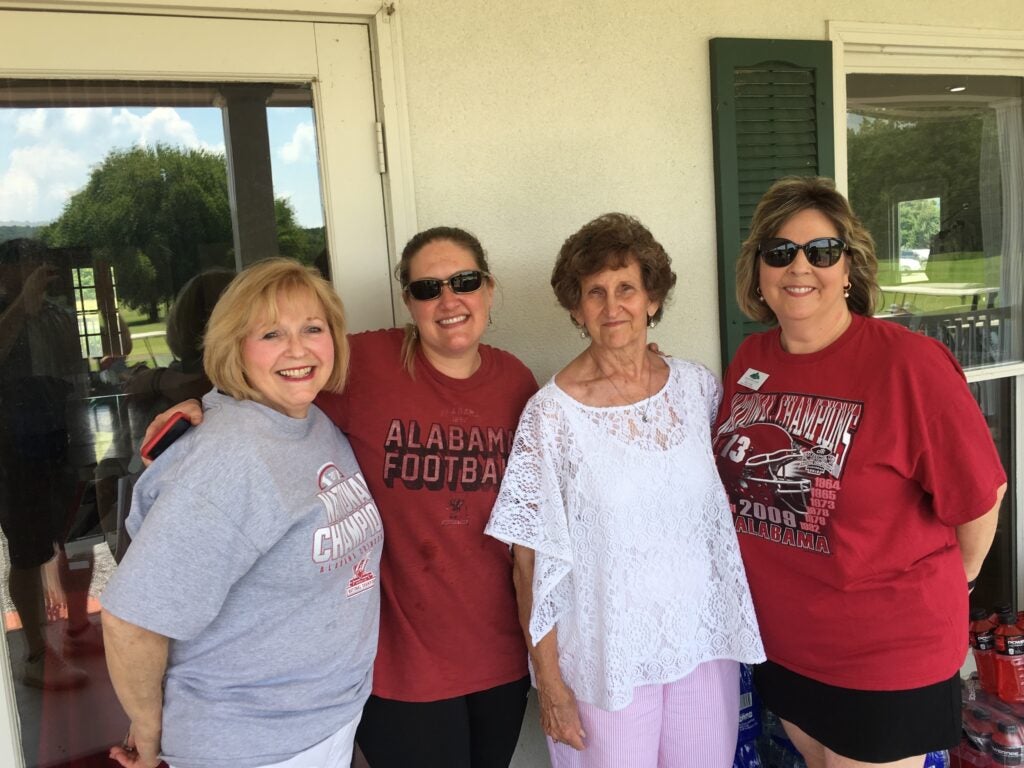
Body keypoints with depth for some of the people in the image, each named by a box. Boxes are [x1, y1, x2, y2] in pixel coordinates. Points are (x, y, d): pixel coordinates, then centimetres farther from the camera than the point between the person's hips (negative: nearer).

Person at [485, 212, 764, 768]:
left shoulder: (698, 387, -1)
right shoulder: (551, 413, -12)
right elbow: (532, 558, -9)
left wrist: (738, 623, 7)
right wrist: (549, 679, -9)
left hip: (706, 644, 4)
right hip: (606, 657, -3)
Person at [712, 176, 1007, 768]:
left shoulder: (908, 363, -20)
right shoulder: (751, 358, -2)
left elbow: (980, 493, -12)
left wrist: (951, 580, 2)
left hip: (886, 656, -5)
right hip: (780, 639, 6)